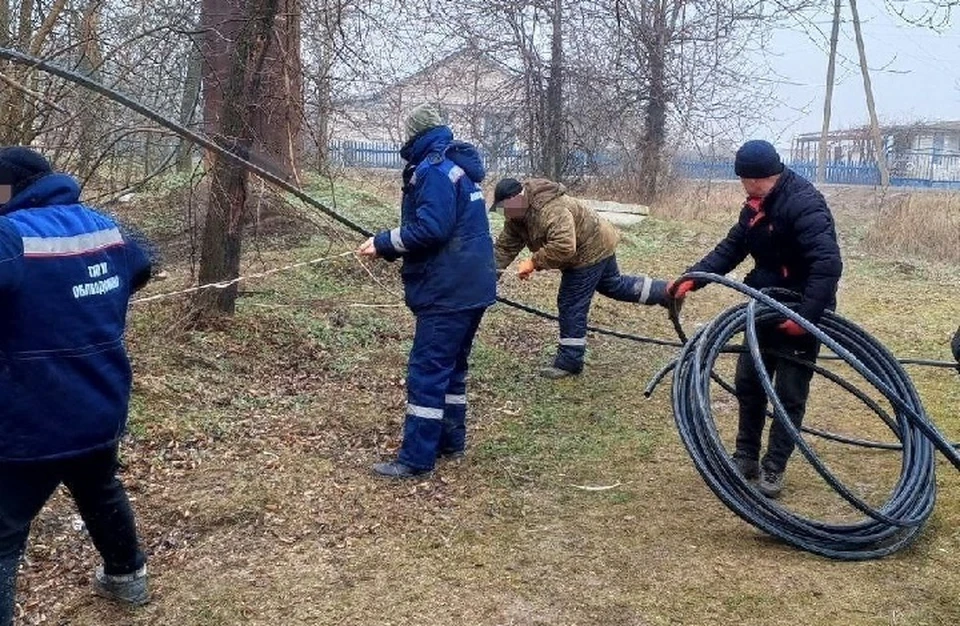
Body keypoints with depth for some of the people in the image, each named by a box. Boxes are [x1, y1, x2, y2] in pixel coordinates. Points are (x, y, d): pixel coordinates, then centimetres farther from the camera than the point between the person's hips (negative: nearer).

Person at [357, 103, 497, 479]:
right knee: (451, 365, 18)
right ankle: (450, 441, 28)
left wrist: (383, 243, -11)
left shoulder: (434, 170, -14)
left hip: (448, 290, -10)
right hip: (470, 286, 10)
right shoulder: (457, 166, 17)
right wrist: (390, 245, 9)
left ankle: (416, 459, -2)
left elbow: (429, 230, -24)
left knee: (427, 371, -6)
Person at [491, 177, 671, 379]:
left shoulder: (550, 210, -35)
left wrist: (533, 262, -38)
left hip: (591, 251, -10)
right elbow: (505, 246, -4)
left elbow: (563, 247, -45)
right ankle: (667, 292, 36)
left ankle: (568, 362, 4)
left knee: (571, 305, -6)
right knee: (615, 285, 26)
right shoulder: (517, 217, -4)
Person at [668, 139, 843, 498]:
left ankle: (773, 469, 13)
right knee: (748, 383, 12)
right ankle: (746, 458, 24)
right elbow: (731, 248, 7)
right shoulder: (756, 206, 4)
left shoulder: (804, 204, -23)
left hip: (803, 313, -8)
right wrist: (692, 278, -6)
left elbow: (828, 264, -30)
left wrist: (806, 315, -36)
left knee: (790, 395, 2)